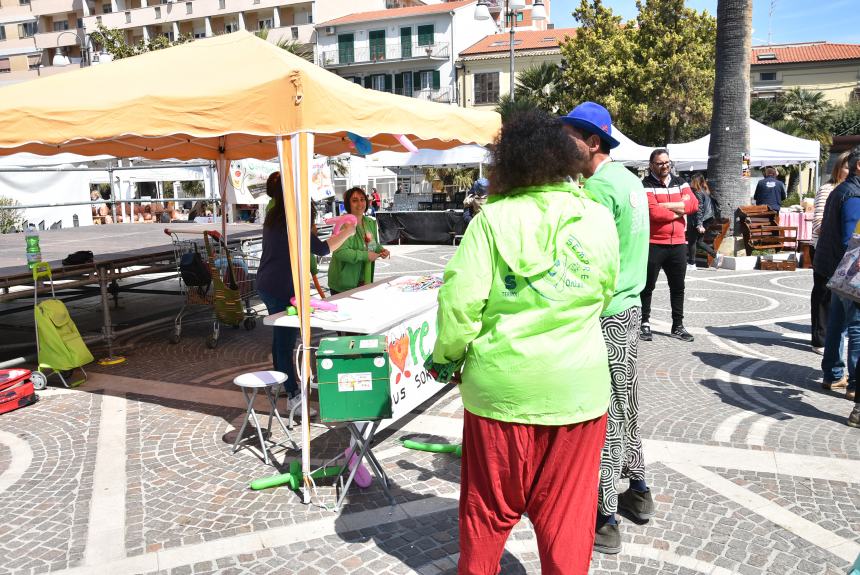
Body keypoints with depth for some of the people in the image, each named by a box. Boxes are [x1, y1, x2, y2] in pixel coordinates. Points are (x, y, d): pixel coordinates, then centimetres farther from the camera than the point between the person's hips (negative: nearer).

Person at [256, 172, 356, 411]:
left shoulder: (273, 216, 10)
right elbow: (320, 249, -19)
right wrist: (346, 233, -6)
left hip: (267, 285, 10)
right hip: (282, 289, -10)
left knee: (280, 336, 21)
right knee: (285, 341, -4)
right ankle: (294, 395, 2)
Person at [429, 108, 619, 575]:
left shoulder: (494, 218, -12)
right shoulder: (600, 220, -3)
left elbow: (460, 298, -14)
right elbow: (604, 295, 9)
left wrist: (447, 356, 1)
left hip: (501, 385, -1)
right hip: (577, 388, 2)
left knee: (490, 502, 19)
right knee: (566, 509, 16)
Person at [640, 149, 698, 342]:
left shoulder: (680, 183, 11)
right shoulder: (646, 185, -6)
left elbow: (693, 204, -4)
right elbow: (653, 212, -20)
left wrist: (665, 205, -13)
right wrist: (678, 211, -6)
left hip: (678, 243, 5)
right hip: (653, 244, -5)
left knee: (678, 287, 12)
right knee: (648, 287, 4)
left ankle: (678, 326, 22)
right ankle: (645, 323, 16)